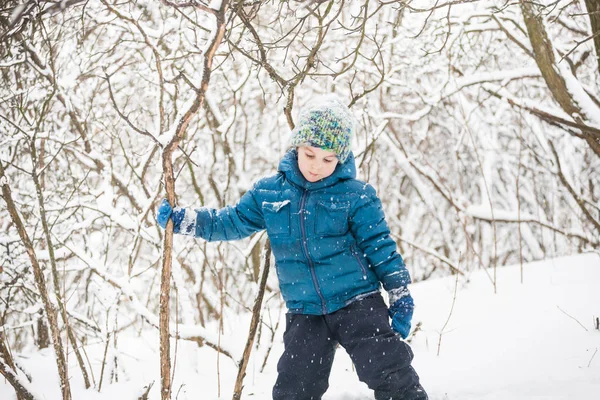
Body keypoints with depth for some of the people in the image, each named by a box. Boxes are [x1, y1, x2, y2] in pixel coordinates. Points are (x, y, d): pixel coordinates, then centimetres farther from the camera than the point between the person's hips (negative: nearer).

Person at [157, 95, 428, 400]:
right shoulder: (268, 192, 3)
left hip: (357, 303, -3)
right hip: (305, 314, 3)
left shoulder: (355, 195, -5)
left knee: (391, 373, -10)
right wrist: (183, 219, 6)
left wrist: (400, 292, -3)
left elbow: (379, 245, -2)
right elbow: (233, 222, 14)